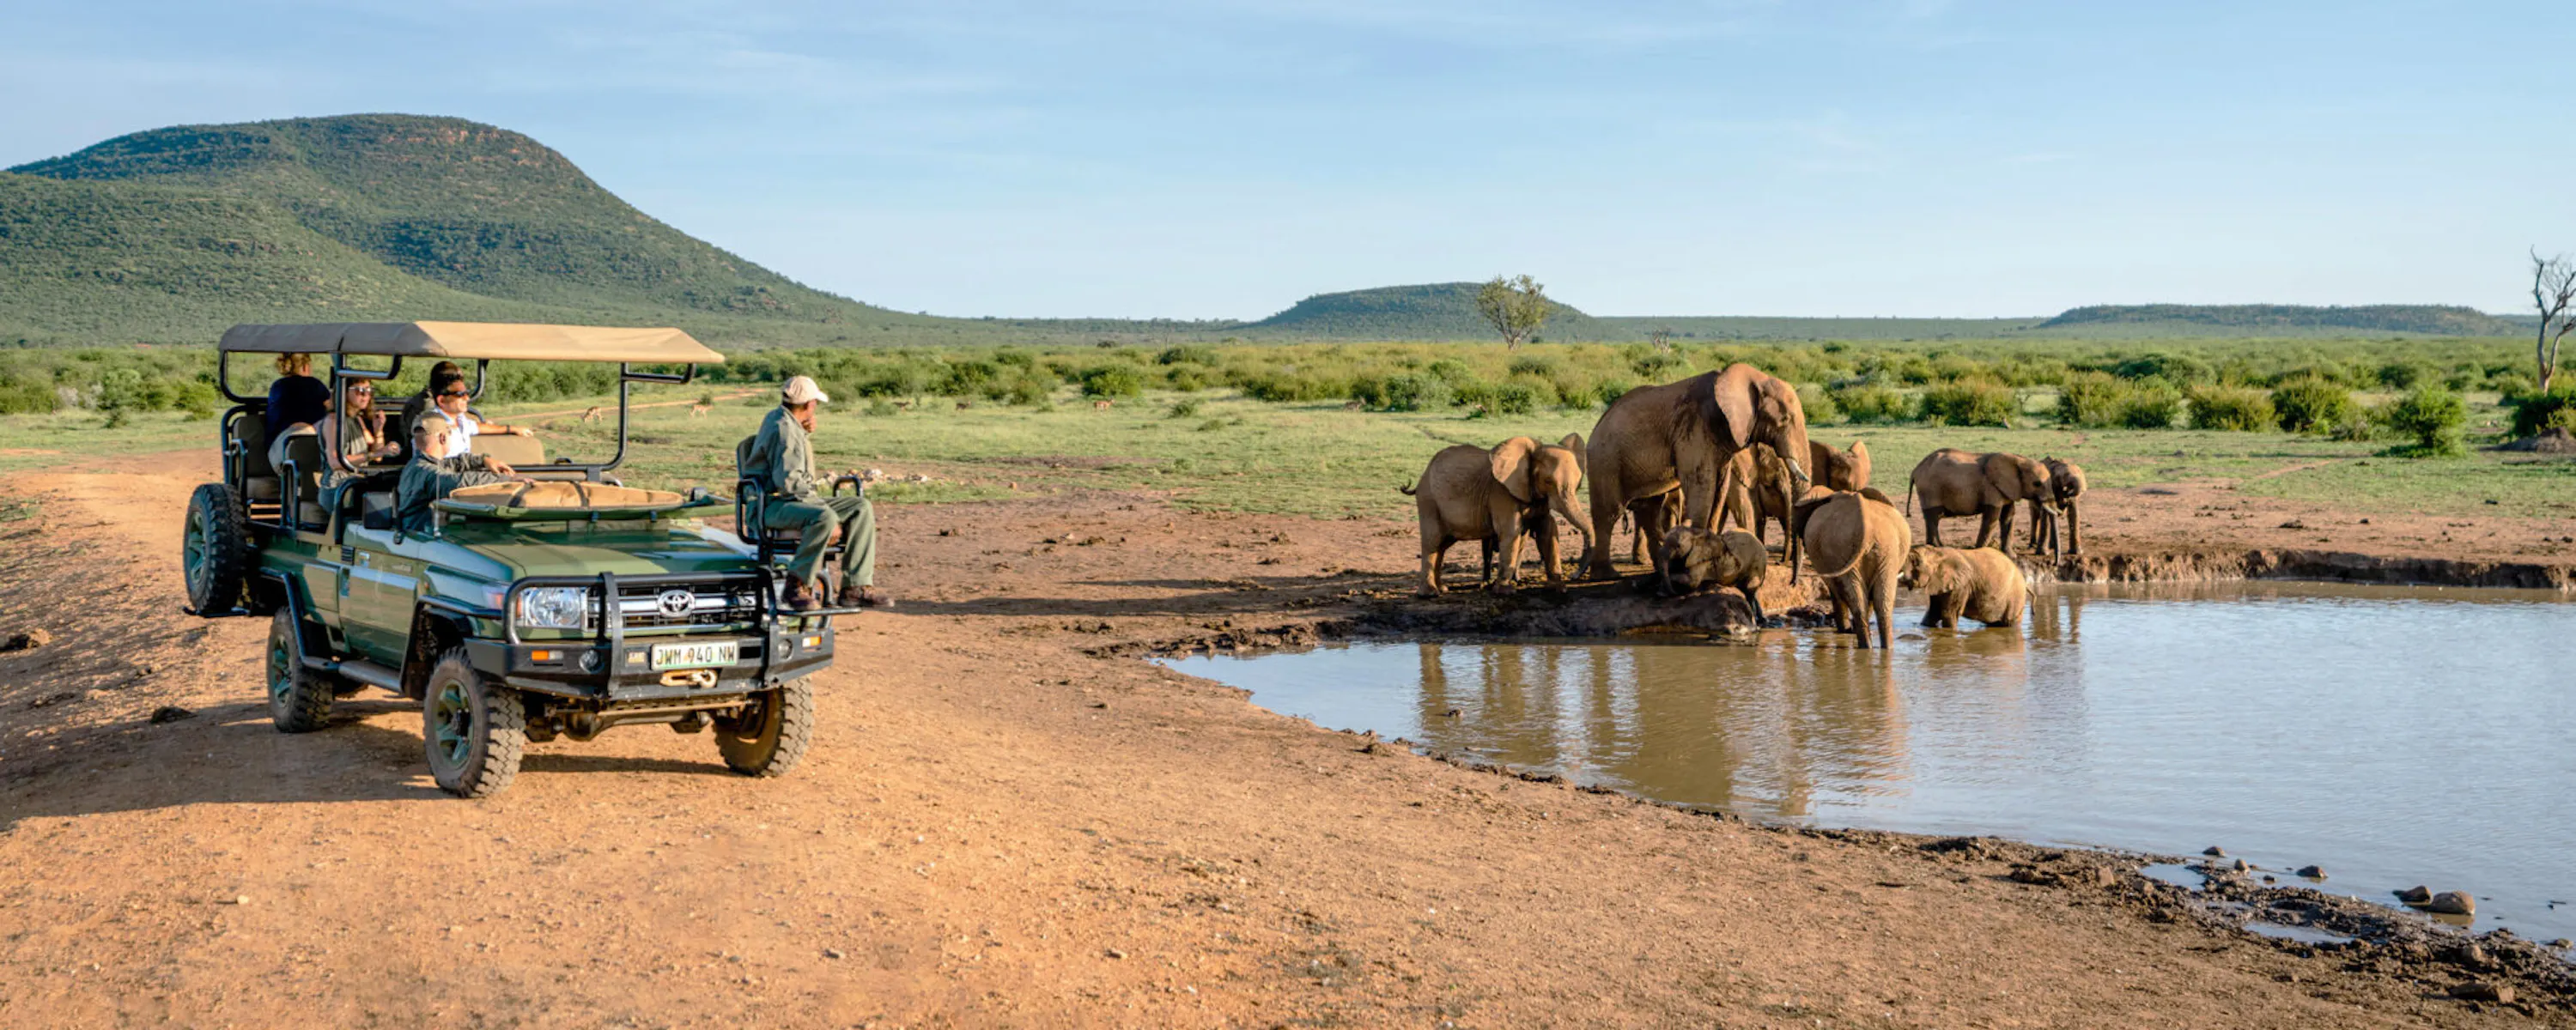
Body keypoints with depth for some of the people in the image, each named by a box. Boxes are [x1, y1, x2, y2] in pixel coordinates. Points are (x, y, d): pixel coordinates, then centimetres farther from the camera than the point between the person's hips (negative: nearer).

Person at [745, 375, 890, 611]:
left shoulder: (779, 418, 15)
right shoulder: (782, 429, -17)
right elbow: (787, 481, -25)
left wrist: (806, 434, 14)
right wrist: (812, 488, -8)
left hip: (800, 499, 11)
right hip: (774, 505, -11)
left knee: (861, 509, -1)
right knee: (825, 517, -38)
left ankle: (856, 587, -9)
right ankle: (798, 583, -23)